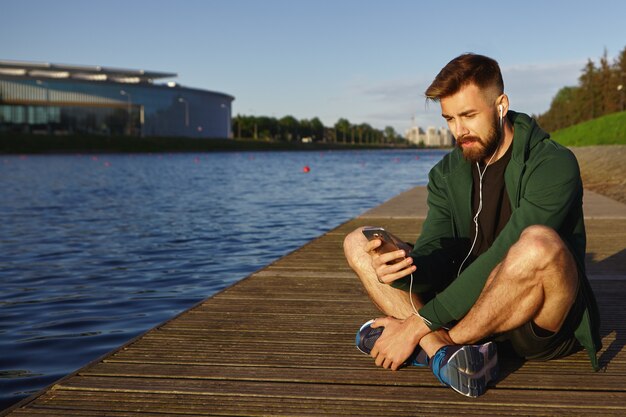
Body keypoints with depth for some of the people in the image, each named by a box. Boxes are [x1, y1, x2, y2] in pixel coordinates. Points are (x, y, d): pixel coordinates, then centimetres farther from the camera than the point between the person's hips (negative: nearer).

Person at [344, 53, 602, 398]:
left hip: (545, 325, -5)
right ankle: (444, 352, -27)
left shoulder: (553, 165, -14)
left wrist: (419, 323, -25)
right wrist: (405, 267, -32)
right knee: (358, 244, -5)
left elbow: (500, 262, -24)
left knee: (539, 243, -39)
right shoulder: (446, 174, 5)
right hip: (477, 304, 6)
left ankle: (432, 344, -20)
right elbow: (435, 258, -7)